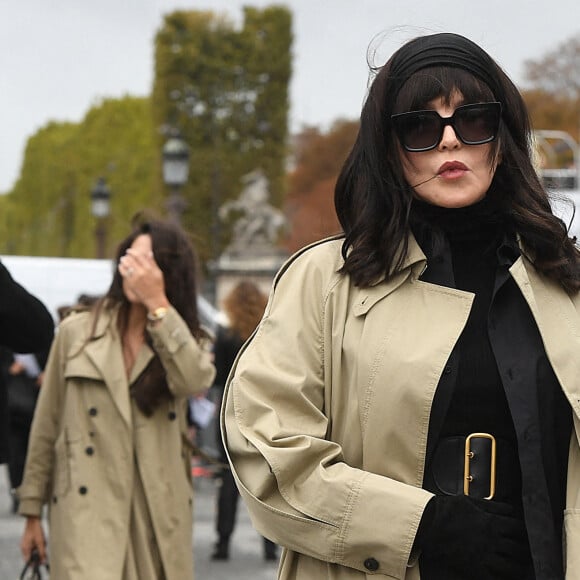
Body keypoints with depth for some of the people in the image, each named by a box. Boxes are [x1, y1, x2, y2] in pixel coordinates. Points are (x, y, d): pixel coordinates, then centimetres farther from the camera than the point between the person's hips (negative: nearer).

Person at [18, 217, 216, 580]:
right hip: (88, 508, -2)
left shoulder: (183, 340, 11)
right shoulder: (76, 332, 6)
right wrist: (32, 512, 8)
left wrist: (158, 304, -16)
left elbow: (194, 380, -15)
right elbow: (46, 427, 9)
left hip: (159, 513, 3)